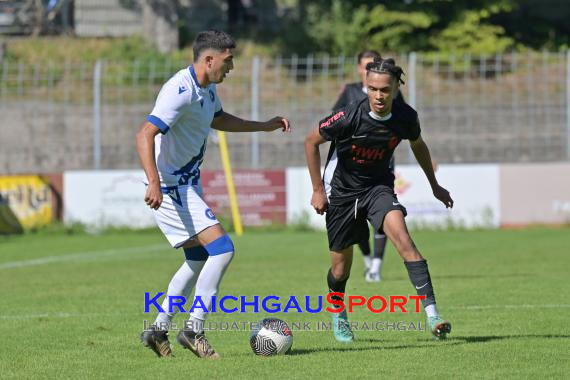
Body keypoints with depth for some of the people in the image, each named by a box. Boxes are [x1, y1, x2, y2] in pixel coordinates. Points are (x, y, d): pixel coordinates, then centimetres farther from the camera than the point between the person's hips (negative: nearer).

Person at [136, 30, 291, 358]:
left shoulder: (207, 89, 8)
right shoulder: (181, 91, -23)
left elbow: (218, 119, 31)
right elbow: (145, 135, -31)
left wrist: (266, 126, 28)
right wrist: (154, 183, -42)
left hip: (189, 184, 11)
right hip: (171, 188, -11)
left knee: (199, 261, 16)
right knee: (222, 249, -16)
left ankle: (159, 330, 22)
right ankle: (194, 329, -10)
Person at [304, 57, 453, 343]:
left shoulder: (405, 117, -14)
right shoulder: (348, 118, -25)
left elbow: (418, 145, 10)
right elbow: (311, 142, -8)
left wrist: (434, 185, 18)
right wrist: (318, 189, -6)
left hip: (378, 187, 1)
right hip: (341, 191, -1)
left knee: (401, 236, -26)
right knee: (341, 269, 5)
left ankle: (432, 315, -31)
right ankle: (338, 314, 40)